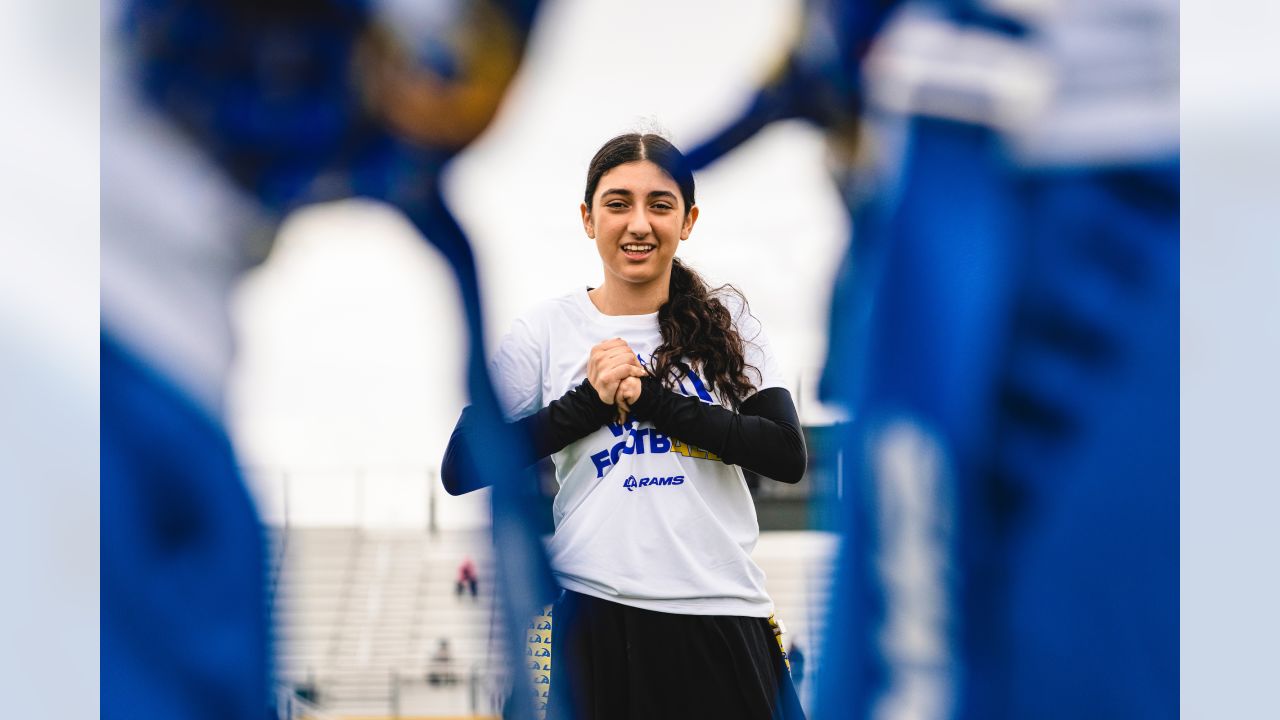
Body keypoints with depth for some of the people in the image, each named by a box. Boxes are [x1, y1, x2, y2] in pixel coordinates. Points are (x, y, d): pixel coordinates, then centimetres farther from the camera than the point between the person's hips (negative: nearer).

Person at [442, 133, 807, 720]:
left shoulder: (727, 320, 7)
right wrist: (589, 402, -10)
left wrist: (652, 397, -13)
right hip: (596, 616, -1)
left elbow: (787, 455, -5)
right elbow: (459, 470, -2)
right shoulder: (545, 330, 4)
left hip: (724, 611, 1)